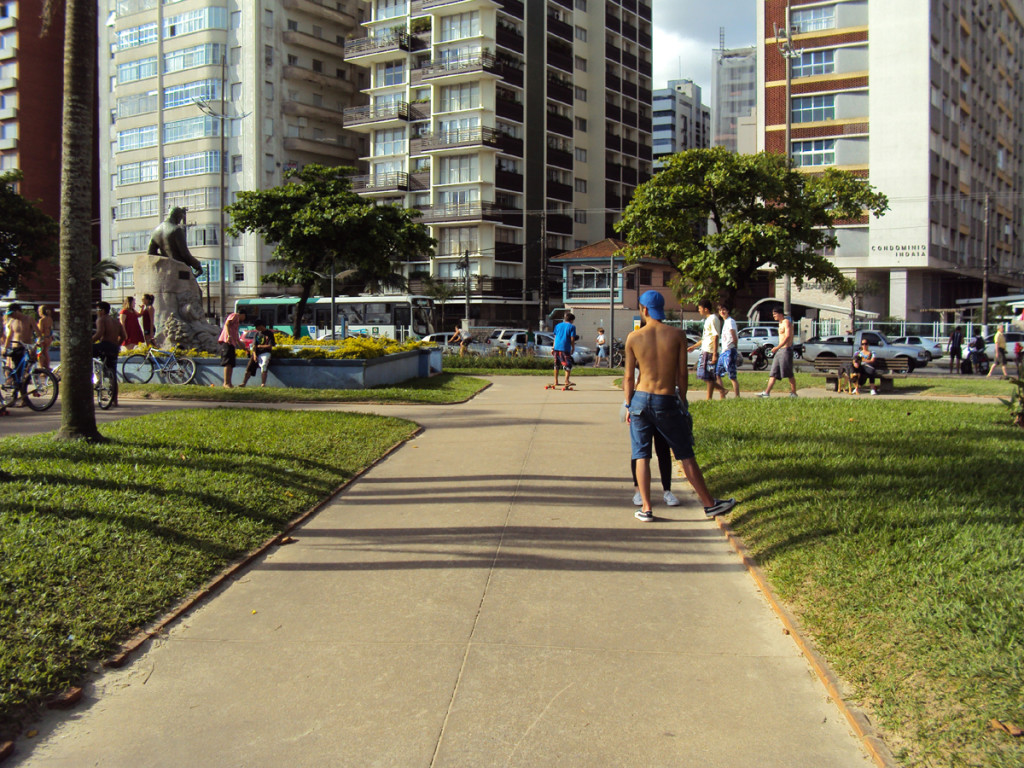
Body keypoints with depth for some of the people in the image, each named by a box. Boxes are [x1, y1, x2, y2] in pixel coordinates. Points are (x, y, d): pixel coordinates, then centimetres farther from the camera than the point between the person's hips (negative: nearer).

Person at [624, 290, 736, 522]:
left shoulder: (633, 337, -1)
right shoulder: (677, 335, -3)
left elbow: (629, 376, 2)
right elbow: (682, 374, 0)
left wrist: (628, 405, 11)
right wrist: (682, 402, 11)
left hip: (641, 399, 1)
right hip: (667, 402, -1)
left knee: (642, 456, 9)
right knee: (686, 456, 9)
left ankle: (646, 508, 8)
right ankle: (709, 504, 19)